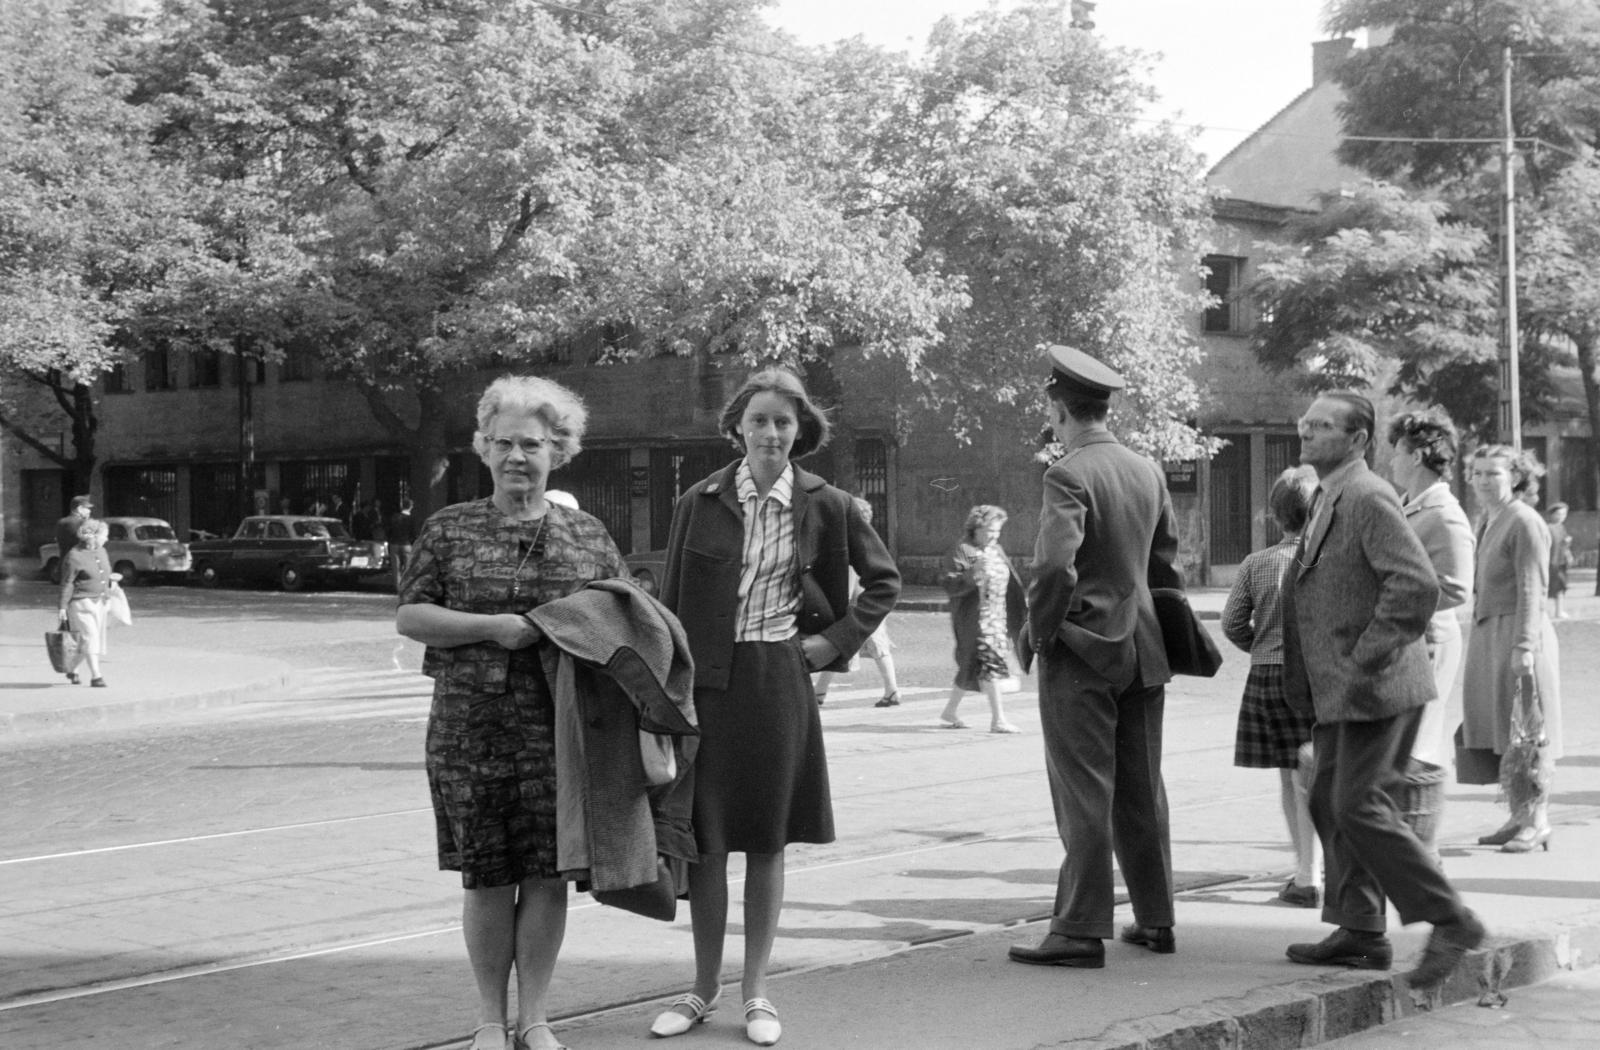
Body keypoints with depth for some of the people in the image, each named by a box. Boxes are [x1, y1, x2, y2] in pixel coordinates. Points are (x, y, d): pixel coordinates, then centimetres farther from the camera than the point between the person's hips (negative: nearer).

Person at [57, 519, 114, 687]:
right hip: (81, 602, -8)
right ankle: (95, 676, -16)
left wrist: (109, 577, 4)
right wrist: (62, 607, -13)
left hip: (98, 602, 8)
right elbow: (66, 583, -12)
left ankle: (71, 670, 29)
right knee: (90, 637, -15)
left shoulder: (101, 551, 9)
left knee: (92, 641, 11)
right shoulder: (75, 556, -15)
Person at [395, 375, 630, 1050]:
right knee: (487, 875, 4)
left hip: (558, 728, 1)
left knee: (548, 873, 2)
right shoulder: (450, 530, 6)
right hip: (471, 727, -1)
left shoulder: (588, 536, 9)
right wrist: (491, 627, -12)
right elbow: (409, 615, 0)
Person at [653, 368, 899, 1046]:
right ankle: (704, 989, 15)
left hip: (779, 680, 0)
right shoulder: (701, 503, 0)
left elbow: (884, 581, 14)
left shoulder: (825, 506, 1)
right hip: (707, 682, 0)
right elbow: (671, 602, 3)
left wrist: (839, 640, 3)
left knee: (766, 841, 6)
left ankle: (755, 992, 16)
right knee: (703, 839, 2)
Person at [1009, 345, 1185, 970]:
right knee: (1142, 792, 14)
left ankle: (1082, 931, -1)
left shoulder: (1070, 476, -15)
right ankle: (1156, 921, 21)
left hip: (1081, 653, -7)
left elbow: (1055, 567, -24)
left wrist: (1037, 634, -11)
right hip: (1142, 653, 7)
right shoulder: (1149, 472, 10)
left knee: (1085, 796, -4)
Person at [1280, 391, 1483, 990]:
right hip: (1340, 691, 10)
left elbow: (1418, 586, -25)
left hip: (1376, 687, -10)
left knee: (1359, 806, -11)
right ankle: (1359, 931, 18)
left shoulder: (1368, 498, -15)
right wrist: (1306, 681, 17)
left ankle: (1451, 921, -3)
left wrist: (1365, 662, -22)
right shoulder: (1327, 501, 16)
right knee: (1330, 803, 11)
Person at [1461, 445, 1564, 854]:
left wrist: (1524, 645, -20)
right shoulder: (1486, 522, 16)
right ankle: (1519, 816, 16)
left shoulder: (1525, 522, -11)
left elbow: (1531, 589, -16)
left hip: (1519, 634, -9)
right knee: (1501, 728, 9)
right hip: (1489, 633, 9)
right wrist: (1479, 635, 19)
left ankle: (1539, 820, 0)